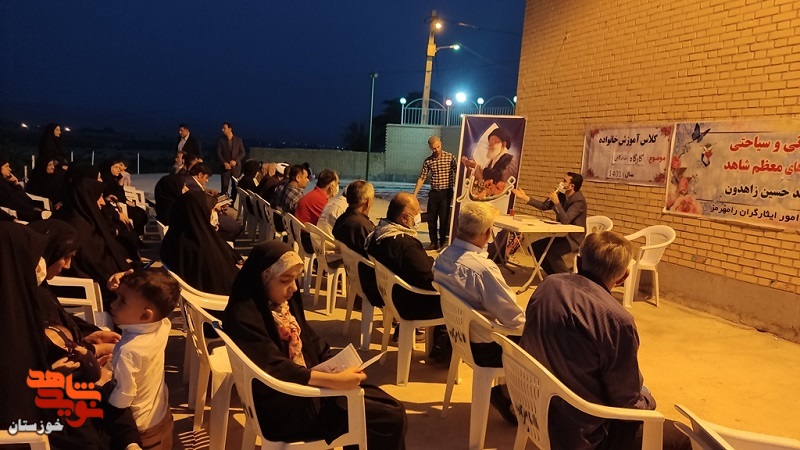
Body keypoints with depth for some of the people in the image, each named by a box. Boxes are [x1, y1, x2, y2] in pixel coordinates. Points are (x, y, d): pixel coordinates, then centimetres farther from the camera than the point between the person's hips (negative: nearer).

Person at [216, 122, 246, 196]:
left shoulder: (238, 139, 6)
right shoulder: (221, 140, 5)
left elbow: (242, 152, 3)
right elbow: (218, 153, 1)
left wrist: (235, 161, -11)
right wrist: (224, 163, -12)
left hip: (236, 166, 0)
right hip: (225, 166, 0)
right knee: (224, 186, -5)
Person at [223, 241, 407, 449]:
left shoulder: (285, 303, 8)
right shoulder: (243, 316, -19)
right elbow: (276, 369, -29)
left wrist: (341, 366, -5)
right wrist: (335, 380, -34)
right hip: (285, 407, -8)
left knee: (393, 410, 3)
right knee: (388, 419, -12)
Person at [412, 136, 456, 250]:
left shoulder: (450, 157, -4)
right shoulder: (428, 161, 5)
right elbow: (422, 178, 8)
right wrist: (414, 194, 4)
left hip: (446, 192, -3)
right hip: (433, 193, 4)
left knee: (444, 219, 0)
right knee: (431, 219, 7)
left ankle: (444, 243, 12)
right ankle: (434, 242, 20)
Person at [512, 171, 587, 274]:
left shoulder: (579, 200, -21)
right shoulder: (562, 195, 2)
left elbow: (565, 220, -31)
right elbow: (544, 206, 8)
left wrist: (556, 202, -30)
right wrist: (525, 198, 3)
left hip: (574, 238, -8)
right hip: (561, 235, 8)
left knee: (551, 251, -31)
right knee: (535, 247, 0)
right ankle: (554, 275, 13)